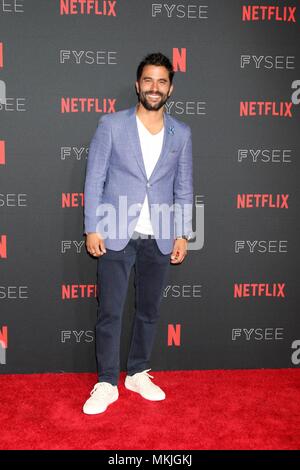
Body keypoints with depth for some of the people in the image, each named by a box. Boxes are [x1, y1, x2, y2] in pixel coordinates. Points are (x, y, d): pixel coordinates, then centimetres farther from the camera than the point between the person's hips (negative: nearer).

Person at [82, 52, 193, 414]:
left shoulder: (181, 133, 7)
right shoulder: (111, 125, 0)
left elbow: (184, 188, 10)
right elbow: (94, 179, -1)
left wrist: (182, 234, 4)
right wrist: (92, 229, -7)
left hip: (159, 239, 3)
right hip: (116, 236, -2)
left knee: (149, 311, 12)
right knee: (109, 313, 1)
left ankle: (138, 374, 30)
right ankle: (107, 384, 17)